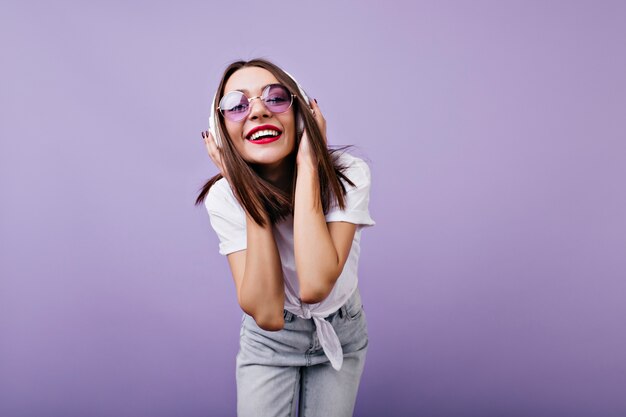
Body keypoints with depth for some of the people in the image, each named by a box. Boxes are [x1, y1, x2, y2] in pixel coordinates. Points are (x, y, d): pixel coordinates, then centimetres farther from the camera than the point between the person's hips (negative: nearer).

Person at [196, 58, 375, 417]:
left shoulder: (348, 174, -25)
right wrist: (250, 192, -33)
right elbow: (266, 314, -32)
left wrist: (307, 163, -37)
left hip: (340, 333, 1)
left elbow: (315, 286, -40)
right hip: (269, 342, 0)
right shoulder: (224, 198, -22)